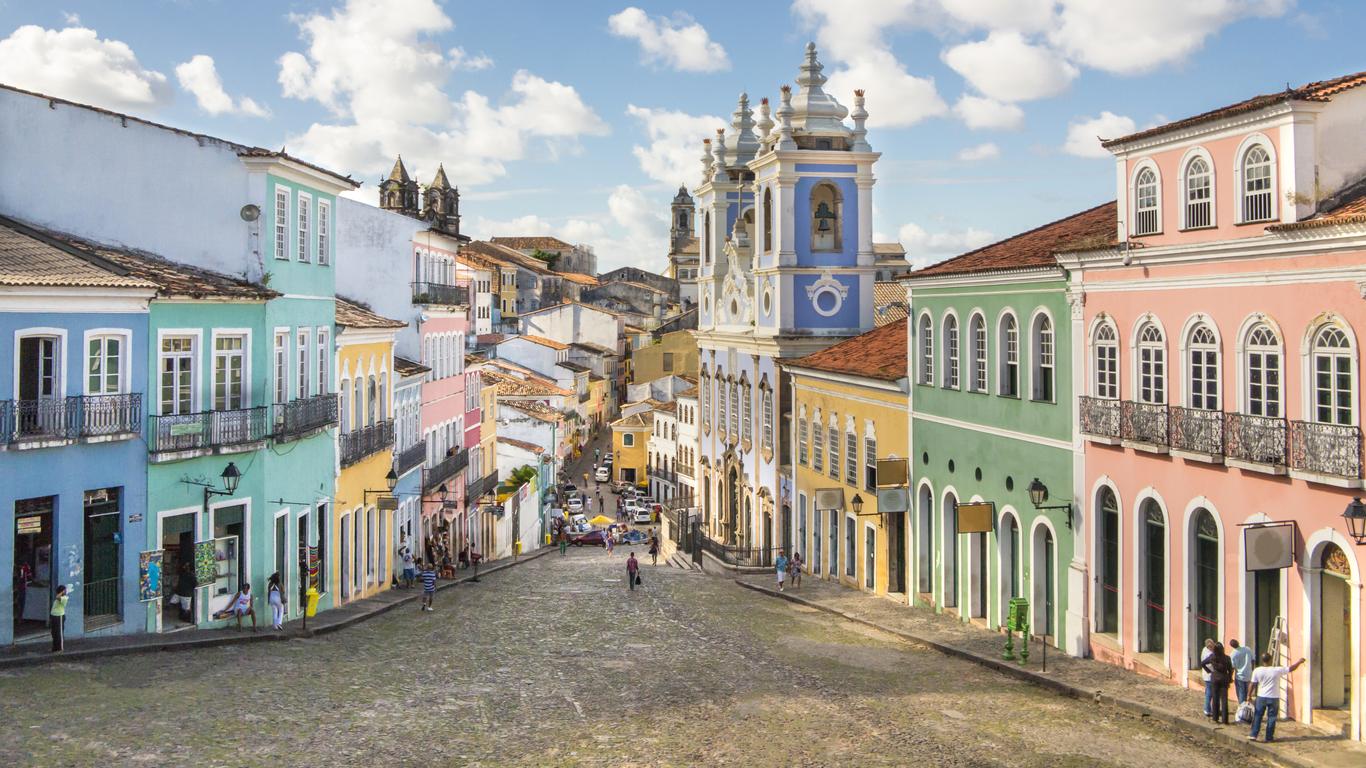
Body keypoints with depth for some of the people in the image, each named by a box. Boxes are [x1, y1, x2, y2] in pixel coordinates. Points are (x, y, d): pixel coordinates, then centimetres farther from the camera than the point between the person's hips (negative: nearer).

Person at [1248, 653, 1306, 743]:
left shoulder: (1257, 671, -7)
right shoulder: (1277, 670, -10)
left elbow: (1253, 685, -3)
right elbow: (1291, 668, 1)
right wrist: (1299, 662, 18)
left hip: (1261, 697, 1)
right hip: (1274, 698, -1)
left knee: (1257, 716, 10)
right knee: (1271, 718, 9)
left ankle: (1253, 735, 7)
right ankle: (1269, 737, 13)